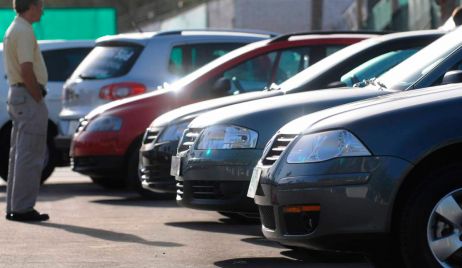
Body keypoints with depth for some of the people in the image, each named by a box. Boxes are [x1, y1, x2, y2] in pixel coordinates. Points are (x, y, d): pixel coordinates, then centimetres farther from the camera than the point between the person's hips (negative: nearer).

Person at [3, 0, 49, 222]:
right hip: (29, 97, -11)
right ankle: (23, 208, -8)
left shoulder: (13, 29, 17)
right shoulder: (24, 31, -15)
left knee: (19, 154, 13)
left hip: (17, 95, 11)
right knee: (30, 155, -8)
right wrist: (38, 99, -16)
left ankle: (14, 207, 15)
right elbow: (26, 70, -23)